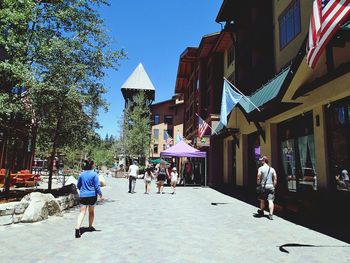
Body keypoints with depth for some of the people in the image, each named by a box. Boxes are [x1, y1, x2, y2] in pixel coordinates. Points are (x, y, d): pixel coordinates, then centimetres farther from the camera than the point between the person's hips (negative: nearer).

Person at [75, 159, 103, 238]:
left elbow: (78, 185, 13)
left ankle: (77, 228, -18)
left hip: (83, 195, 2)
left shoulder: (81, 174, 3)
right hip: (92, 195, -2)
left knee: (82, 212, -1)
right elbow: (97, 186, -10)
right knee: (91, 211, 17)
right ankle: (90, 227, 31)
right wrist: (100, 194, 1)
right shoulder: (94, 174, -9)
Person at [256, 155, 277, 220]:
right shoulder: (272, 169, 7)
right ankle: (271, 214, -11)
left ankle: (261, 211, 31)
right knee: (270, 201, -2)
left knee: (262, 200, 14)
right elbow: (275, 179, 4)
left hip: (263, 186, -2)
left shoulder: (261, 168, -5)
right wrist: (273, 186, 11)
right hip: (271, 186, 3)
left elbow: (258, 178, -10)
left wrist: (258, 184, 5)